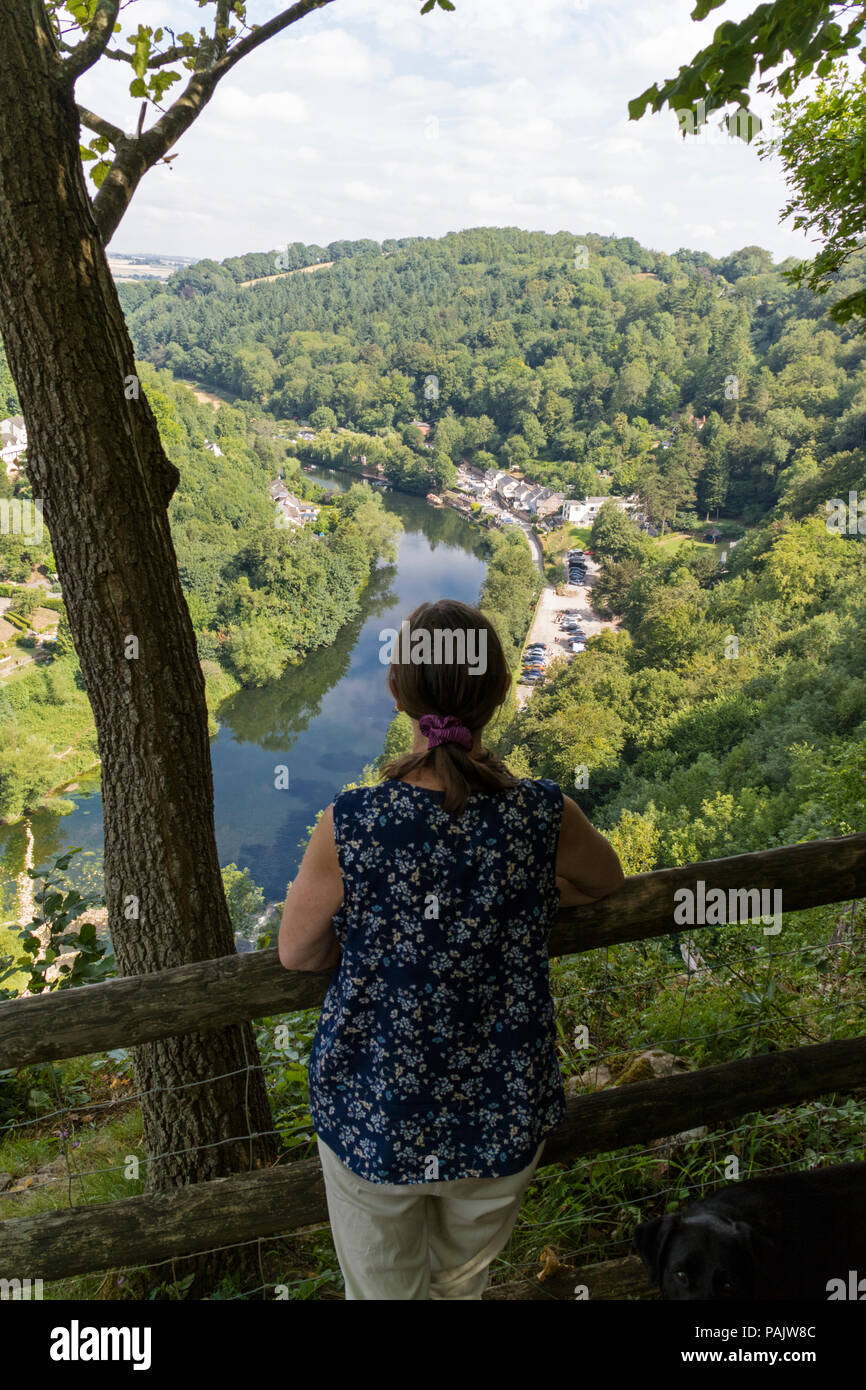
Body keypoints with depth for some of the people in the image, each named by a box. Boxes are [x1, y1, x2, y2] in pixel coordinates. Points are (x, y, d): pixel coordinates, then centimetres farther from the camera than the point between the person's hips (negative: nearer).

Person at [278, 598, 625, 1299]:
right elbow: (607, 881, 3)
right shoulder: (546, 816, -21)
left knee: (383, 1287, 28)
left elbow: (295, 952, -8)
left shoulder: (349, 825, -26)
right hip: (504, 1117, 2)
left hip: (374, 1117, -1)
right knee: (464, 1280, 31)